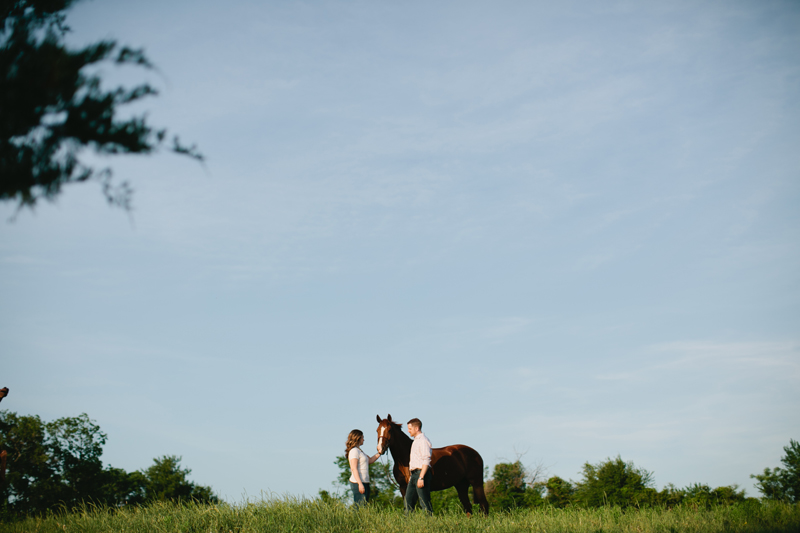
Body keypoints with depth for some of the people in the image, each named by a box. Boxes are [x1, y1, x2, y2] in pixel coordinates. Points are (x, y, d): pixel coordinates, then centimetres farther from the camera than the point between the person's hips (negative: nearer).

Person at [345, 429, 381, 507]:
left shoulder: (359, 450, 19)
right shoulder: (354, 451, -11)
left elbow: (370, 460, 24)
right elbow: (353, 468, -18)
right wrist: (360, 484, -22)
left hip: (364, 483, 10)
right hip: (358, 483, -10)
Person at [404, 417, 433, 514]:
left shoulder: (423, 440, -13)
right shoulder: (415, 441, 18)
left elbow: (426, 461, -20)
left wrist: (421, 478, -25)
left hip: (421, 472, -10)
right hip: (414, 473, 10)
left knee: (424, 502, -8)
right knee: (408, 500, 10)